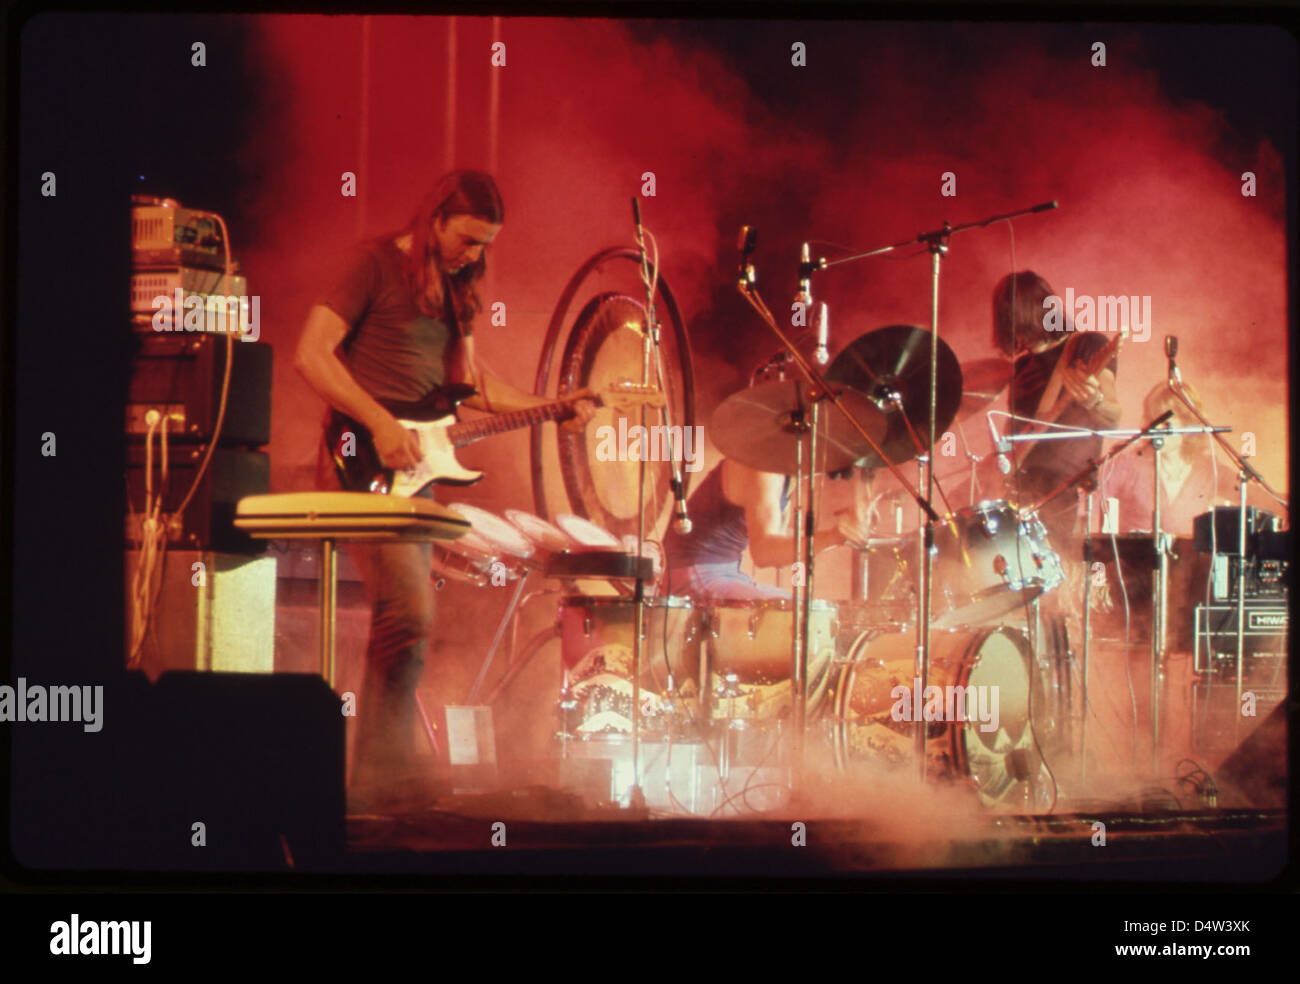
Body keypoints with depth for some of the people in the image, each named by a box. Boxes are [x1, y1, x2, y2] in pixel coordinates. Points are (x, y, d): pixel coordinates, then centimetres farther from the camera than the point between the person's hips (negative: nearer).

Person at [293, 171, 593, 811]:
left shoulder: (453, 287, 18)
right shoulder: (375, 262, -5)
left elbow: (470, 381, 24)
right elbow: (311, 355, -12)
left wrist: (550, 410, 12)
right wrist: (381, 424, -19)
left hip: (412, 470, 8)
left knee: (402, 620, 8)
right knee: (408, 613, -19)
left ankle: (372, 782, 13)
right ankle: (386, 770, -12)